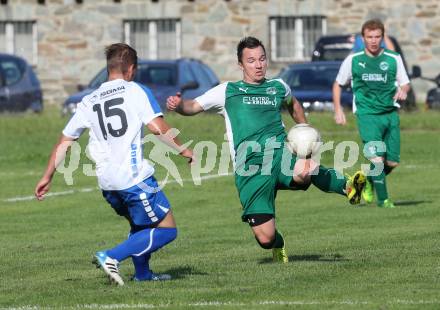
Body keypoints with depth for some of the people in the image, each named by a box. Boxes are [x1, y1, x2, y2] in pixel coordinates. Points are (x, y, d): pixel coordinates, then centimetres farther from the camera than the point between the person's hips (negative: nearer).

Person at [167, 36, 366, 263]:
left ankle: (345, 186, -13)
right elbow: (193, 107, 11)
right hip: (250, 170, 0)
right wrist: (178, 105, -11)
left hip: (280, 155, 0)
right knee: (265, 238, -8)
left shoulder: (278, 87, 19)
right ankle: (277, 245, 30)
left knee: (304, 172, -41)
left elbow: (292, 104, 42)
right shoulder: (227, 92, 12)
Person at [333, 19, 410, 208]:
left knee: (392, 162, 3)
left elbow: (405, 83, 15)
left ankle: (371, 181, 32)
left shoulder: (393, 59, 5)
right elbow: (338, 84, 14)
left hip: (390, 113, 3)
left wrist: (403, 90, -9)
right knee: (377, 159, -17)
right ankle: (383, 199, -4)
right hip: (367, 114, -3)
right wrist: (338, 110, 5)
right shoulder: (353, 60, 3)